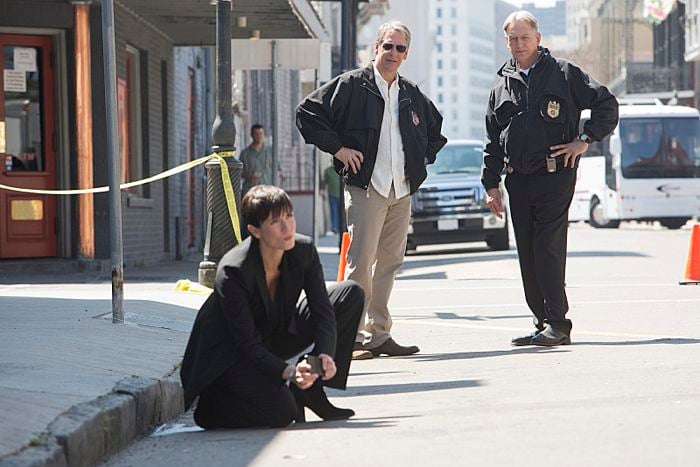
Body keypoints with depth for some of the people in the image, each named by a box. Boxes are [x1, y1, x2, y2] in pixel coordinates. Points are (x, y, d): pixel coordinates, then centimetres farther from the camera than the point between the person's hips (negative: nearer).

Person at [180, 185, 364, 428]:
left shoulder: (304, 251, -13)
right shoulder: (232, 271, -30)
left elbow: (323, 312, -12)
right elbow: (246, 344, -28)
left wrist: (325, 355, -32)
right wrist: (289, 372, -43)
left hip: (275, 339, 7)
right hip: (229, 353, -7)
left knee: (351, 294, -4)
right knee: (279, 410, -34)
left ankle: (311, 393, -3)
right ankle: (211, 405, -1)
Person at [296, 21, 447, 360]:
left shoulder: (412, 96, 15)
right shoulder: (351, 86, -2)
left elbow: (436, 131, 33)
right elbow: (307, 114, -6)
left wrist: (422, 159, 17)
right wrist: (338, 148, -9)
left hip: (402, 191, 6)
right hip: (366, 188, -6)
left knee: (389, 263, 8)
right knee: (360, 263, -10)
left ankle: (379, 334, 14)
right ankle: (352, 336, -6)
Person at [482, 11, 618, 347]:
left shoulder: (564, 73, 1)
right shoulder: (502, 84, 15)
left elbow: (606, 104, 2)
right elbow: (493, 140, 17)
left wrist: (585, 140, -6)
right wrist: (490, 184, 11)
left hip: (555, 176, -6)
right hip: (517, 179, 6)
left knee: (548, 249, -13)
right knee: (527, 254, 5)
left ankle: (558, 324, -11)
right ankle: (543, 322, 11)